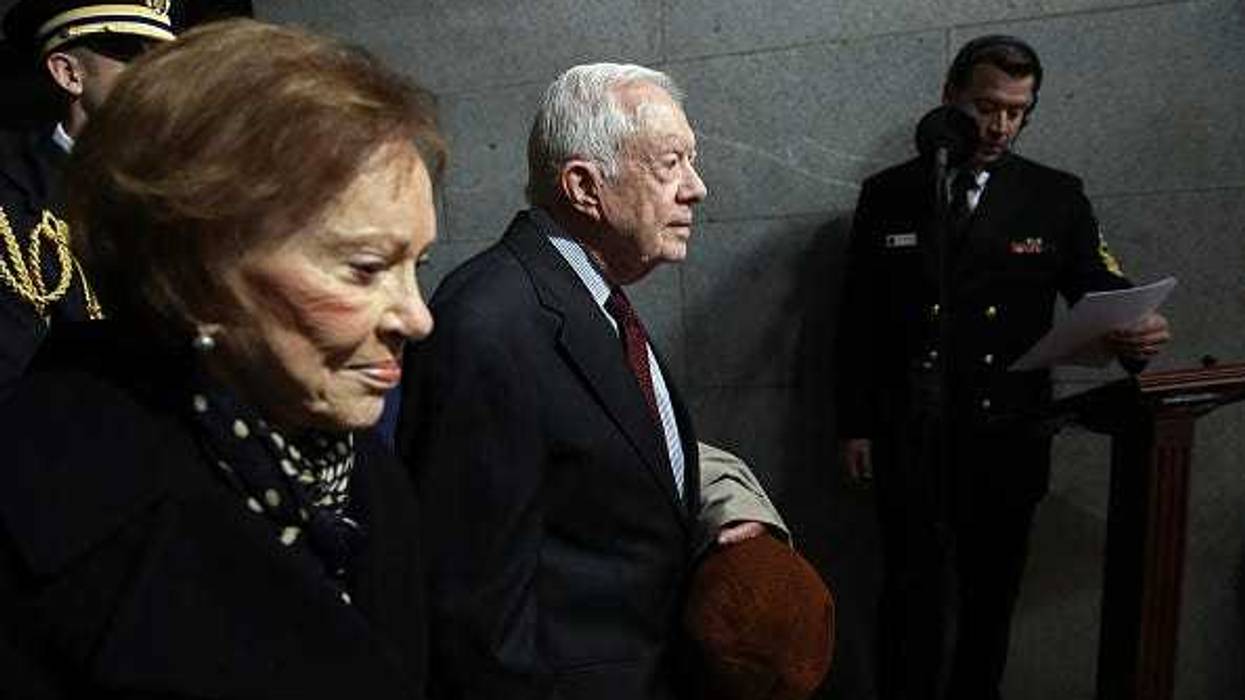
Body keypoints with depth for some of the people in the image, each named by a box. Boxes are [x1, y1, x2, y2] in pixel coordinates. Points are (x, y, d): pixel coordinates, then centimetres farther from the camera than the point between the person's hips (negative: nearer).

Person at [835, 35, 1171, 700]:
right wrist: (854, 424, 0)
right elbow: (857, 317, 3)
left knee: (991, 595, 14)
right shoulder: (887, 194, 2)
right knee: (912, 594, 4)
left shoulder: (1057, 197, 3)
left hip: (1008, 438, 2)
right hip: (908, 438, -1)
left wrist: (1136, 333, -23)